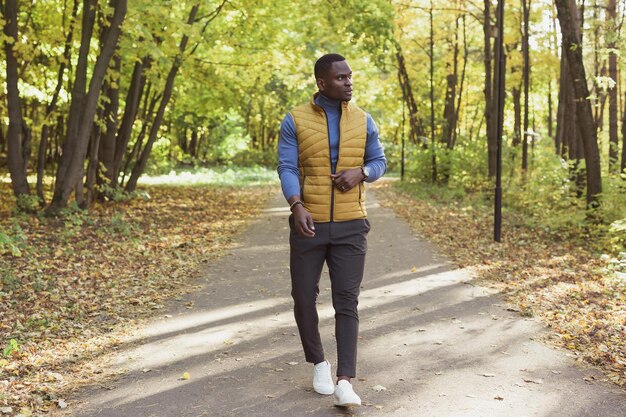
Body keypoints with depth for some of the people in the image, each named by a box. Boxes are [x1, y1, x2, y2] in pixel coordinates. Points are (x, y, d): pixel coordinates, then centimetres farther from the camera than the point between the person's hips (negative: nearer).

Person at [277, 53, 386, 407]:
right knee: (304, 298, 6)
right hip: (309, 223, 0)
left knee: (347, 302, -5)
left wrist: (360, 172, -12)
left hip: (350, 225, 1)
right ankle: (319, 363, 29)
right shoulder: (295, 121, -1)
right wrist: (297, 206, -24)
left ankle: (345, 381, -5)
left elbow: (379, 162, 11)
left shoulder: (363, 120, 6)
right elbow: (287, 168, -7)